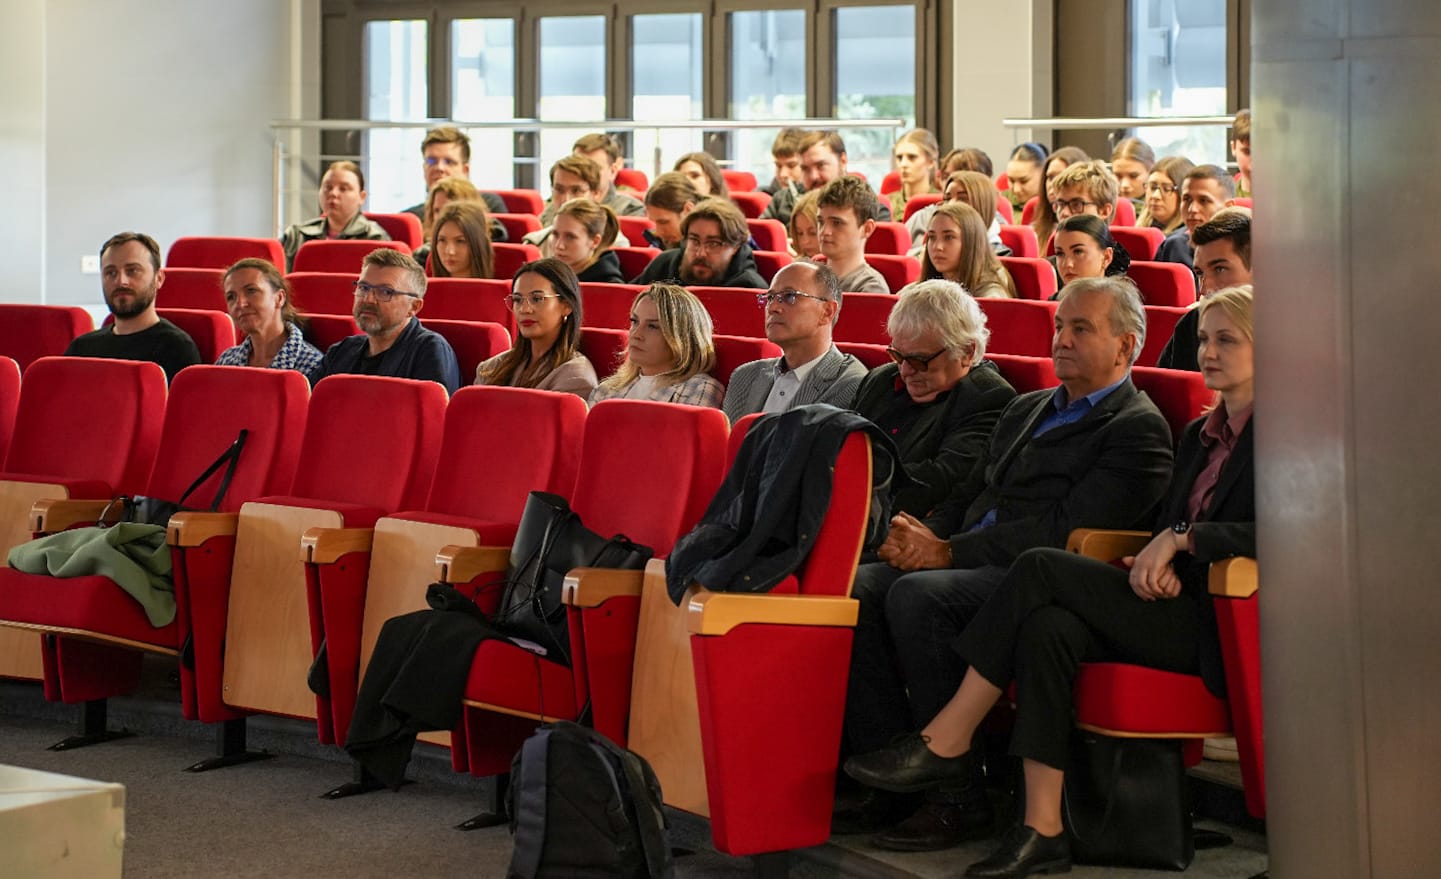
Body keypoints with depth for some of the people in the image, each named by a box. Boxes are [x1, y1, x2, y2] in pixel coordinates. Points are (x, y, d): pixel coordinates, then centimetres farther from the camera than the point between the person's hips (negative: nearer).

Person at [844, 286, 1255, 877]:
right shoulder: (1200, 434, 23)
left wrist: (1181, 535, -18)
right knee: (1049, 626, -25)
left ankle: (945, 742, -18)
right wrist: (1152, 559, -2)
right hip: (1174, 608, 7)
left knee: (1042, 569, -22)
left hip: (1220, 627, -7)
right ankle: (1041, 830, -29)